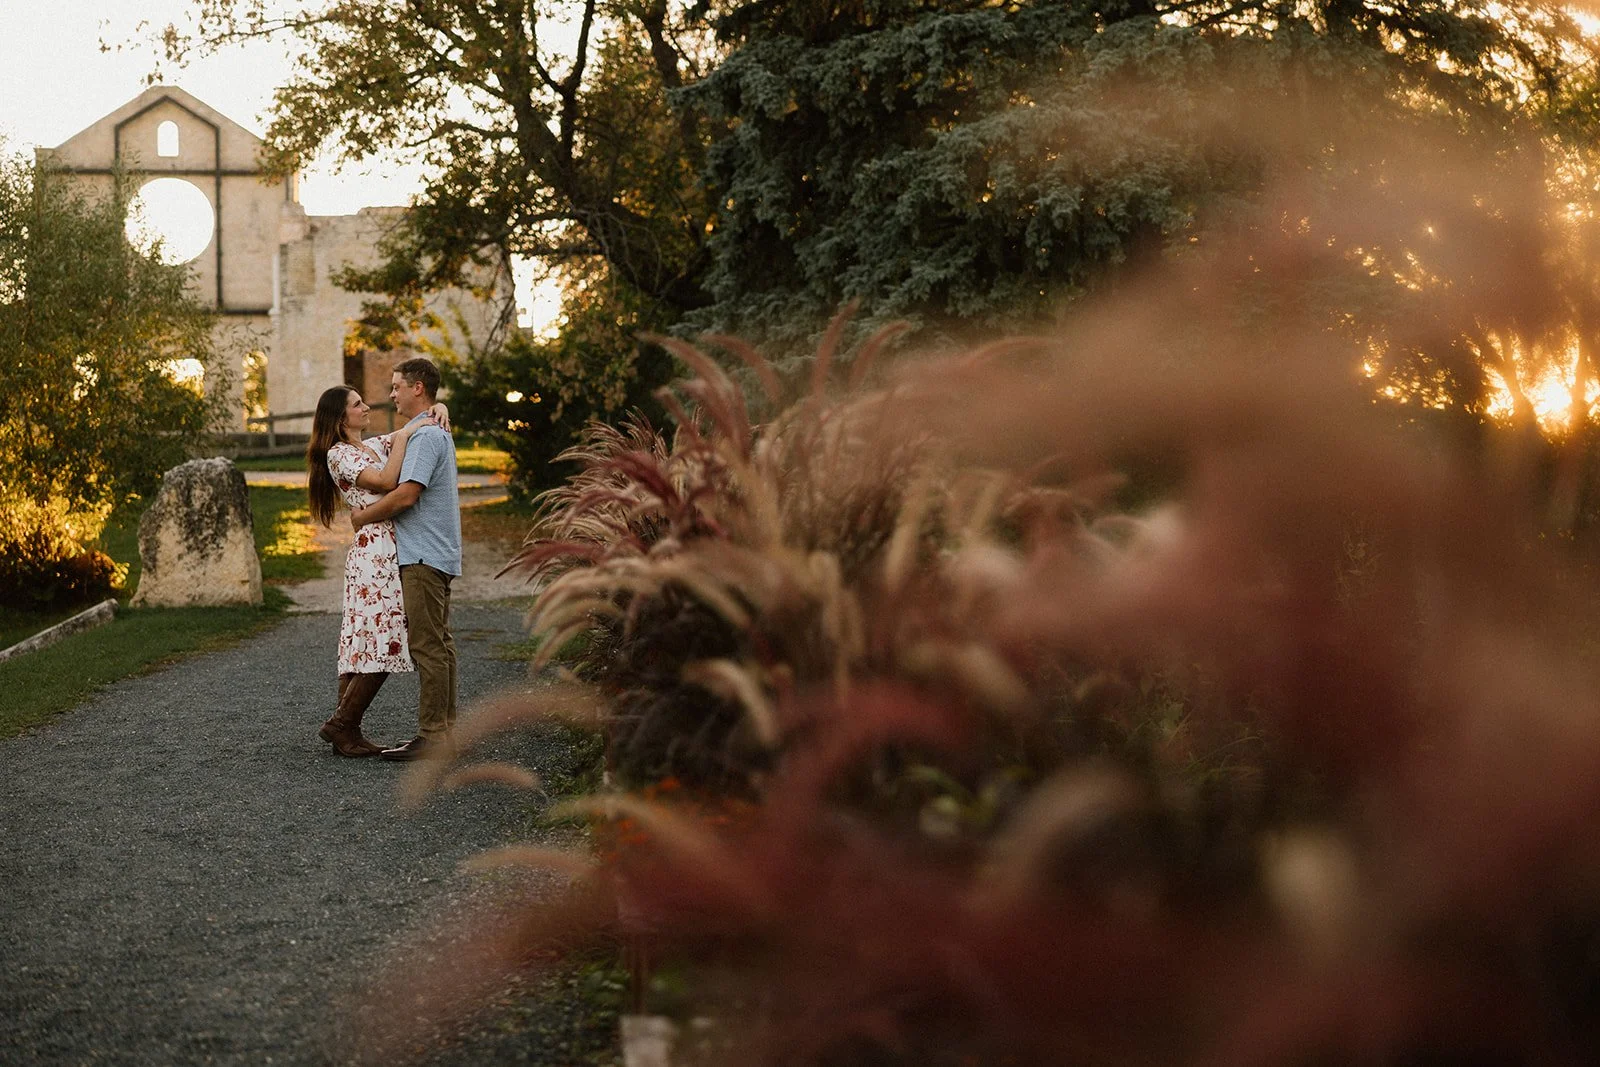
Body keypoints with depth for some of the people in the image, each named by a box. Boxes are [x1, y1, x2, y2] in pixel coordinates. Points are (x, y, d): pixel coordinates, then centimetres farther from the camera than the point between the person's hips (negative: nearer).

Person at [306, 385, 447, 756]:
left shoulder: (375, 445, 20)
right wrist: (403, 436, -12)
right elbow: (385, 482, -19)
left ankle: (346, 730, 8)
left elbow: (421, 423, 27)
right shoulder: (339, 454, -5)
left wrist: (438, 412, 5)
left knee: (364, 645, 7)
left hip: (391, 551, 9)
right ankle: (340, 725, -5)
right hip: (374, 553, -9)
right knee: (381, 645, -11)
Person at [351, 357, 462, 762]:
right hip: (437, 553, 11)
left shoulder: (426, 435, -15)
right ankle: (445, 728, 16)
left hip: (424, 556, -11)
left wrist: (363, 517, -8)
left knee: (427, 645, -10)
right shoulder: (436, 433, 20)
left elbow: (406, 495, -22)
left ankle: (432, 736, -9)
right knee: (439, 643, 12)